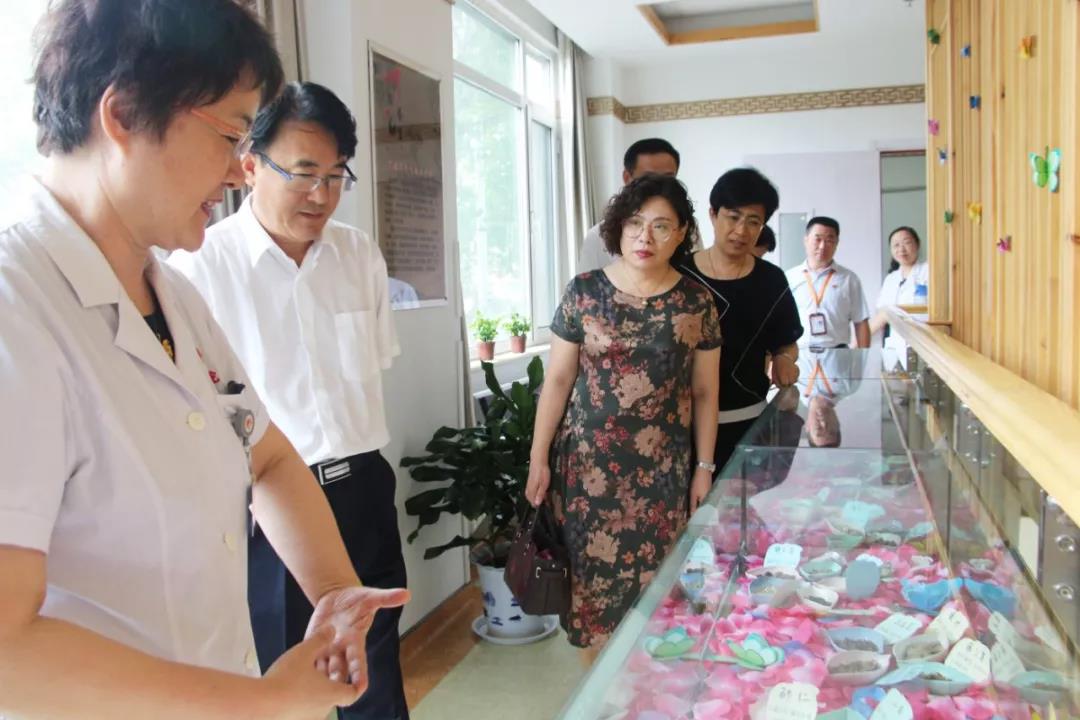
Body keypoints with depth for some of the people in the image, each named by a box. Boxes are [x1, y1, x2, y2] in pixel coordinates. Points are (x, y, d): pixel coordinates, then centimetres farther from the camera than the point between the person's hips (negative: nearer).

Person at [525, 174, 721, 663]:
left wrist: (705, 467, 6)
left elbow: (705, 392, 7)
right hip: (588, 463, 0)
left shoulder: (696, 302, 1)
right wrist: (538, 459, 0)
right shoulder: (584, 292, -2)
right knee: (593, 577, 5)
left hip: (662, 469, 1)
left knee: (653, 585, 6)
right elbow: (557, 380, 1)